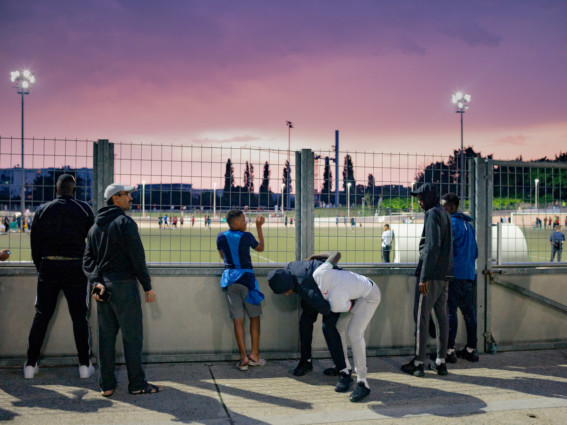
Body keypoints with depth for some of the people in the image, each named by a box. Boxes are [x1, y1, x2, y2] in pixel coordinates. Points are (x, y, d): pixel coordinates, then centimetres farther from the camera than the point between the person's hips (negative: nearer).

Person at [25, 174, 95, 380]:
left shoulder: (43, 210, 3)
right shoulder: (84, 209, 0)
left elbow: (35, 243, 5)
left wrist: (41, 268, 15)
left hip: (48, 267, 1)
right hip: (76, 268, -1)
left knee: (41, 316, 9)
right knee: (80, 317, 6)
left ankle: (31, 365, 14)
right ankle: (84, 365, 9)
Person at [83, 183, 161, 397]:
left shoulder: (95, 227, 16)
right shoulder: (125, 222, -8)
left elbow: (88, 259, 9)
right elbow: (137, 258, -12)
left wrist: (96, 282, -2)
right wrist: (148, 286, -8)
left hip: (103, 287, 7)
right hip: (124, 284, -7)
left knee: (106, 337, 10)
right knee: (132, 337, 0)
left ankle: (107, 385, 14)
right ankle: (137, 384, 5)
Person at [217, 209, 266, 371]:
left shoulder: (221, 237, 3)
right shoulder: (246, 236, -5)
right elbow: (260, 248, 14)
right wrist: (259, 227, 18)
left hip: (230, 277, 3)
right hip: (246, 277, -3)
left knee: (238, 319, 2)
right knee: (254, 316, 9)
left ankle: (243, 357, -1)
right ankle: (254, 355, 10)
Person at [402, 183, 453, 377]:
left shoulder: (432, 214, -11)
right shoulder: (445, 215, 17)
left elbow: (432, 247, -19)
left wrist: (424, 277, -20)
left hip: (430, 274, -9)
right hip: (444, 275, 9)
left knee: (421, 316, -3)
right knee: (441, 316, 9)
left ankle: (418, 363, 1)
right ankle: (441, 361, 14)